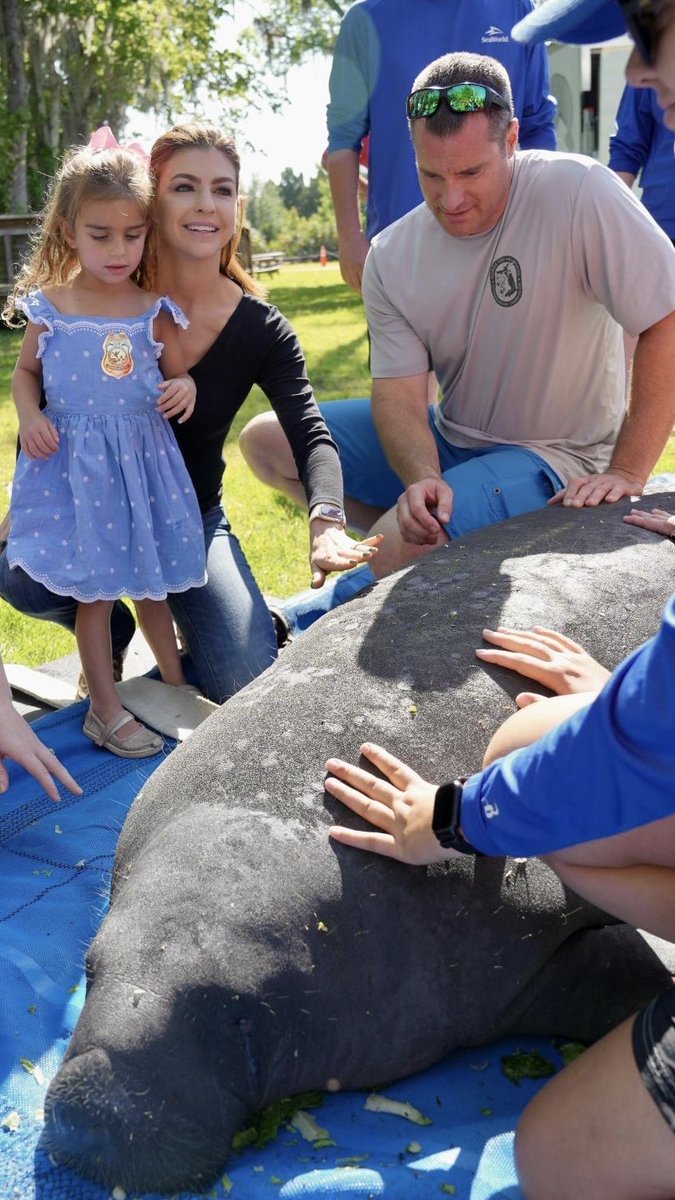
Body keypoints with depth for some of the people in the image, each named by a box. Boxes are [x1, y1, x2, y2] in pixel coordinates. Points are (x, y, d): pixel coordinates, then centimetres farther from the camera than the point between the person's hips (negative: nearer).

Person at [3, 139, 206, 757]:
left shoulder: (154, 312, -3)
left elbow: (178, 373, 8)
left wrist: (185, 388, -15)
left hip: (144, 459, 2)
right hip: (75, 463, -1)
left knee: (151, 580, 14)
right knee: (94, 588, 5)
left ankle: (174, 683, 34)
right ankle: (105, 708, 18)